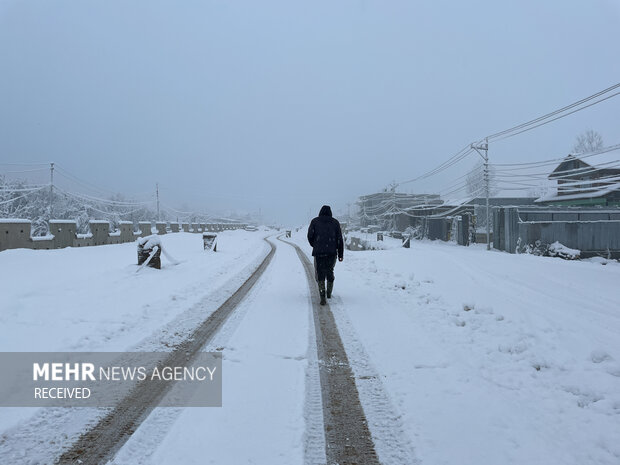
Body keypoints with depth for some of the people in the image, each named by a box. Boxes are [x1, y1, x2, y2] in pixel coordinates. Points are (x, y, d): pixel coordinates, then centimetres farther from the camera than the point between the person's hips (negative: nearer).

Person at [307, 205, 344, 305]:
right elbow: (339, 239, 4)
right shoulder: (335, 222, 8)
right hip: (332, 252, 2)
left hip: (319, 252, -1)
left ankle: (323, 297, -13)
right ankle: (329, 293, 33)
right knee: (330, 272, 20)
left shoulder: (315, 221, 5)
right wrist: (341, 254, 5)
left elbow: (310, 236, 1)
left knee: (320, 274, 1)